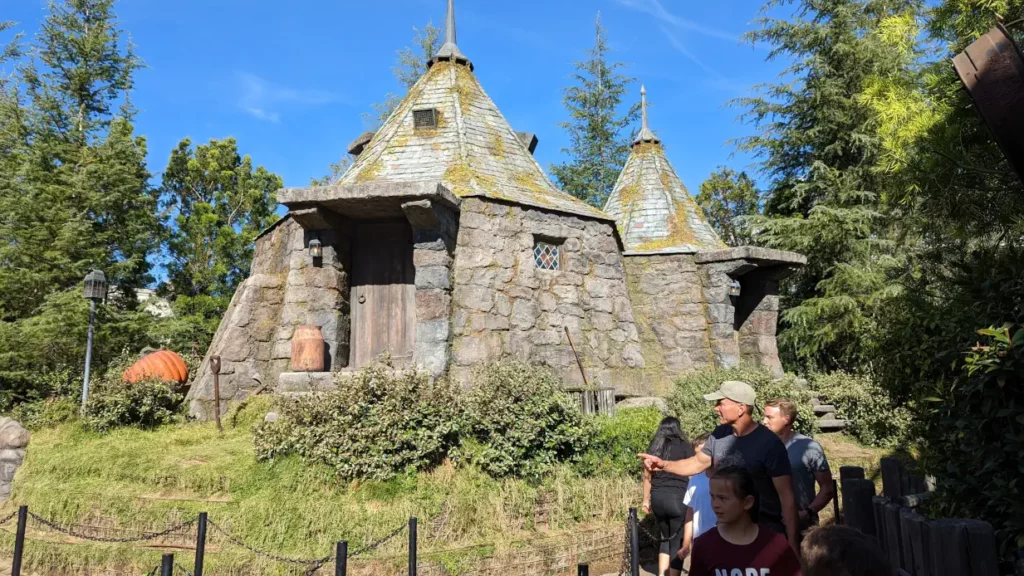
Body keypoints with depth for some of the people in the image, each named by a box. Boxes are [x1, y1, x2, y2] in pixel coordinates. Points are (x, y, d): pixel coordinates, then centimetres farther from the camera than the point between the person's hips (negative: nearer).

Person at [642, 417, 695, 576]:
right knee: (677, 542, 5)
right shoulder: (684, 446, -1)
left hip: (657, 498, 5)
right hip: (677, 497, -4)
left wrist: (646, 500, 25)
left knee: (666, 538, 21)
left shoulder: (654, 448, 11)